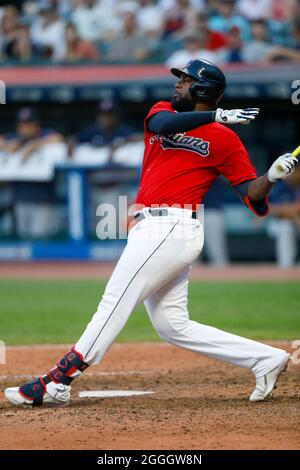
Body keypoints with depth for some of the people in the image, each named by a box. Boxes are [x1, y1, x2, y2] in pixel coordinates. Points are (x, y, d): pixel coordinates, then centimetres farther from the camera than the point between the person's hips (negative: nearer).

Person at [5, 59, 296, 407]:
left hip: (170, 230, -8)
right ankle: (266, 360, 12)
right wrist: (217, 116, -15)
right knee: (174, 326, 8)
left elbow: (252, 197, -2)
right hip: (154, 231, 8)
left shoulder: (224, 140, 1)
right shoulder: (164, 111, 17)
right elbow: (161, 124, -9)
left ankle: (56, 383, -7)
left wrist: (273, 176, -21)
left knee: (115, 303, -9)